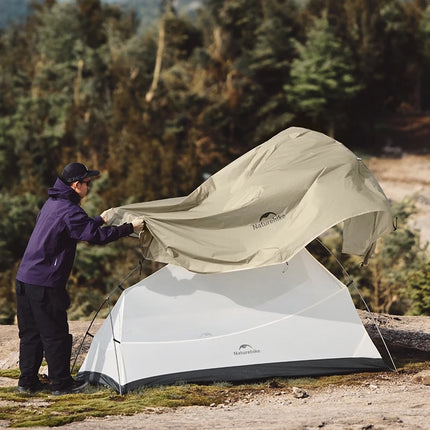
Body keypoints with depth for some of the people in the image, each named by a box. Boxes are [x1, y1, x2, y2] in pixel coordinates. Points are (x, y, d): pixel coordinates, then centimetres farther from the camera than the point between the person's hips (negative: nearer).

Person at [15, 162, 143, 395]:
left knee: (30, 333, 14)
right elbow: (95, 236, -21)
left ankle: (27, 382, 19)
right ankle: (61, 383, 6)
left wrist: (101, 219, 36)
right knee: (55, 334, 0)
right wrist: (128, 228, -13)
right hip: (45, 284, -10)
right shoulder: (69, 210, -15)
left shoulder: (52, 204, 16)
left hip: (25, 278, 10)